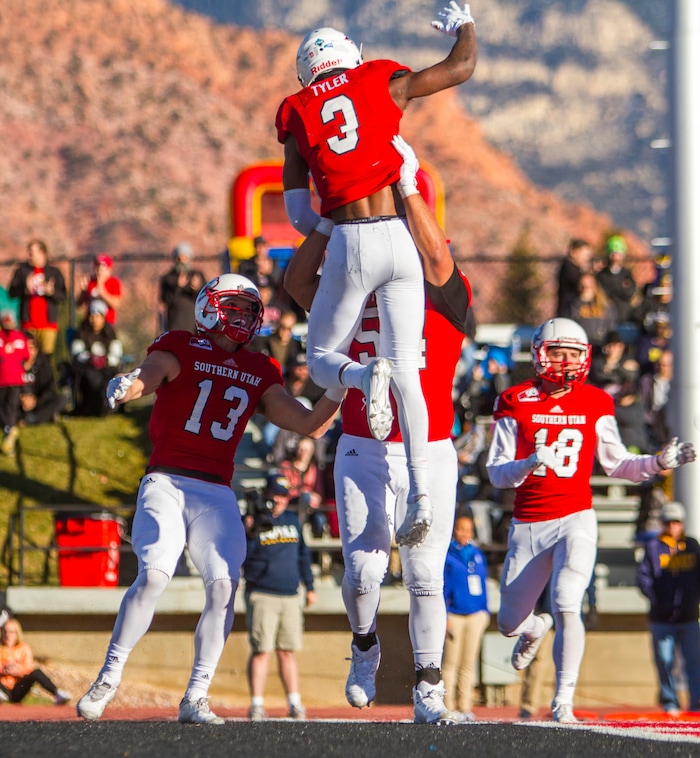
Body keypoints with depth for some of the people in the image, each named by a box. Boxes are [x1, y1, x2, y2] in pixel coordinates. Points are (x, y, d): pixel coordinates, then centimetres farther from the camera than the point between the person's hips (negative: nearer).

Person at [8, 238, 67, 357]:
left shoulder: (54, 272, 7)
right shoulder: (22, 270, 9)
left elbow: (62, 296, 0)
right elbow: (12, 292, 1)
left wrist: (51, 292, -20)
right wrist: (25, 289, -18)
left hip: (48, 323, 0)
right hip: (28, 322, 0)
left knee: (47, 354, -7)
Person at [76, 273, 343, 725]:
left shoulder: (259, 373, 17)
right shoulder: (180, 350, 3)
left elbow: (311, 425, 17)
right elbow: (143, 381, -16)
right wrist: (124, 388, -40)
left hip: (216, 495, 4)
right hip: (167, 483, -4)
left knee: (223, 586, -14)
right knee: (154, 576, -22)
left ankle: (195, 699, -5)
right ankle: (108, 679, -7)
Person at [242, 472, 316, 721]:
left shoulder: (292, 520, 14)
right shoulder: (251, 522, -1)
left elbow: (303, 554, 22)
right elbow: (240, 557, -10)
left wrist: (309, 586, 20)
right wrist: (252, 533, -23)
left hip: (290, 596, 5)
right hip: (261, 595, -4)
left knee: (288, 652, 6)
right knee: (261, 651, -7)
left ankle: (294, 703, 8)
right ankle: (257, 705, -6)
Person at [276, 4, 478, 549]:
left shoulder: (298, 115, 11)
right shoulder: (383, 82, 10)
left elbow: (299, 214, 8)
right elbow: (462, 67, 19)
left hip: (348, 243, -1)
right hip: (401, 238, 1)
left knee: (323, 359, 16)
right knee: (407, 373, 2)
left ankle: (366, 377, -22)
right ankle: (420, 494, -13)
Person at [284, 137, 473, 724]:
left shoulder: (446, 300, -1)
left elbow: (437, 256, -20)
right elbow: (297, 280, -3)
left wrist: (407, 184, -19)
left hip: (429, 455, -1)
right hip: (363, 453, 2)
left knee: (425, 575, -1)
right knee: (365, 567, -8)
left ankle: (428, 695, 7)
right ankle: (365, 647, 24)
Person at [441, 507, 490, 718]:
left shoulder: (477, 554, 12)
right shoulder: (446, 554, -3)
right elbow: (441, 586, -6)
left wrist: (485, 611, 14)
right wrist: (443, 615, -12)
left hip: (476, 615, 5)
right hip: (454, 615, -5)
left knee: (469, 663, 6)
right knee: (451, 663, -3)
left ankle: (465, 706, 9)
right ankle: (448, 706, 0)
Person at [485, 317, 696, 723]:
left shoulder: (595, 404, 5)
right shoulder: (516, 402, -1)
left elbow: (616, 463, 12)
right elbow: (496, 473, -2)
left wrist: (660, 462, -3)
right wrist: (529, 464, -22)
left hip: (575, 520, -1)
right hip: (528, 524, 1)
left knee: (566, 606, -22)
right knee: (510, 622, 8)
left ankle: (564, 700, -11)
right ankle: (534, 630, 48)